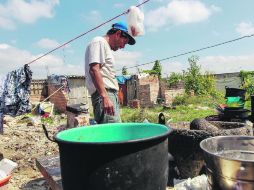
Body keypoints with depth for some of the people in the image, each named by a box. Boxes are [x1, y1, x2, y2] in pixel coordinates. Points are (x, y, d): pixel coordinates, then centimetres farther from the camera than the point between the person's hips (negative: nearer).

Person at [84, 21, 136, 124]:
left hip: (111, 95, 10)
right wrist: (105, 96, -23)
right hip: (104, 94, -10)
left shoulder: (106, 47, 28)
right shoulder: (99, 42, 0)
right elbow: (94, 70, -15)